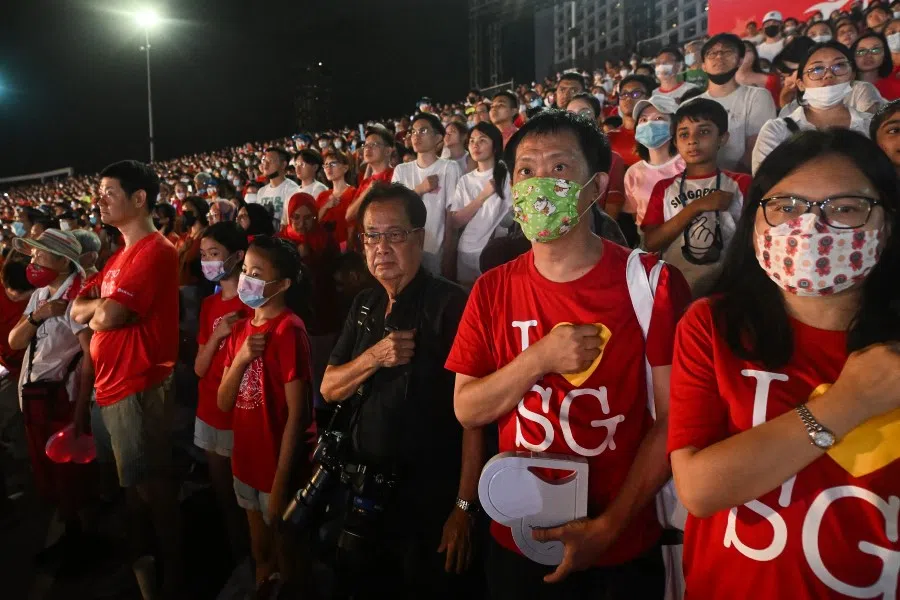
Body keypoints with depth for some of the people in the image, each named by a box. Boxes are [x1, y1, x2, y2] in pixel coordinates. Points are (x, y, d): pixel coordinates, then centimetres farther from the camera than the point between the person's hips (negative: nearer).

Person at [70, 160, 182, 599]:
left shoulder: (155, 251, -15)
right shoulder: (122, 255, 17)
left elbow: (106, 316, -22)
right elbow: (79, 311, 11)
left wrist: (97, 307, -1)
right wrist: (99, 307, -9)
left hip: (138, 387, -10)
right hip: (113, 386, 10)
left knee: (151, 488, -1)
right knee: (134, 486, 21)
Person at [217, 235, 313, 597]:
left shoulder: (288, 330, -19)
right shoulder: (241, 328, 5)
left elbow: (297, 414, -20)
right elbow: (224, 403, 4)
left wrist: (280, 483, -19)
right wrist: (240, 358, -13)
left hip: (277, 468, -7)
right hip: (246, 463, 7)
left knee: (284, 551, 12)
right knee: (260, 549, 24)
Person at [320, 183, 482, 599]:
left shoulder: (451, 305, -16)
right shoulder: (365, 306, 6)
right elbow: (329, 389, 5)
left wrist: (464, 506, -20)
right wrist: (374, 357, -14)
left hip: (431, 498, -6)